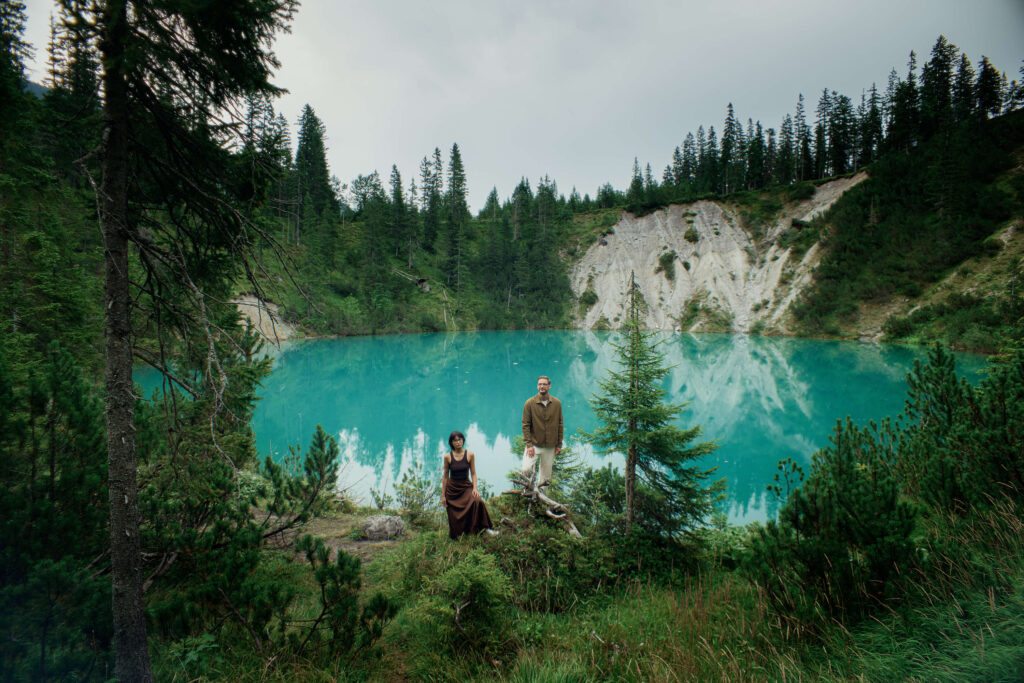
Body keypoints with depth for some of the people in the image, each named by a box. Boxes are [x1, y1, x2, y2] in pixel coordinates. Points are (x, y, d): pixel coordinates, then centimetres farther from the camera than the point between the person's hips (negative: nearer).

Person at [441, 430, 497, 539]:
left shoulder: (470, 455, -5)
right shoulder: (448, 456, -5)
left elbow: (473, 473, 1)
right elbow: (445, 476, 1)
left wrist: (475, 488, -13)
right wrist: (443, 495, 1)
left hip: (466, 486, 0)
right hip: (452, 488, 0)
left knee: (477, 501, -30)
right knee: (454, 517, 4)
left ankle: (486, 527, -16)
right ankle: (455, 539, 32)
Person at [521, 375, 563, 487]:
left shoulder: (557, 403, 1)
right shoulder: (529, 403, -6)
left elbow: (560, 425, 6)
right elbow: (525, 425, -7)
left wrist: (559, 445, 5)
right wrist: (529, 444, -13)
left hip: (550, 446, 2)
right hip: (534, 444, -2)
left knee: (546, 476, 10)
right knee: (526, 469, -16)